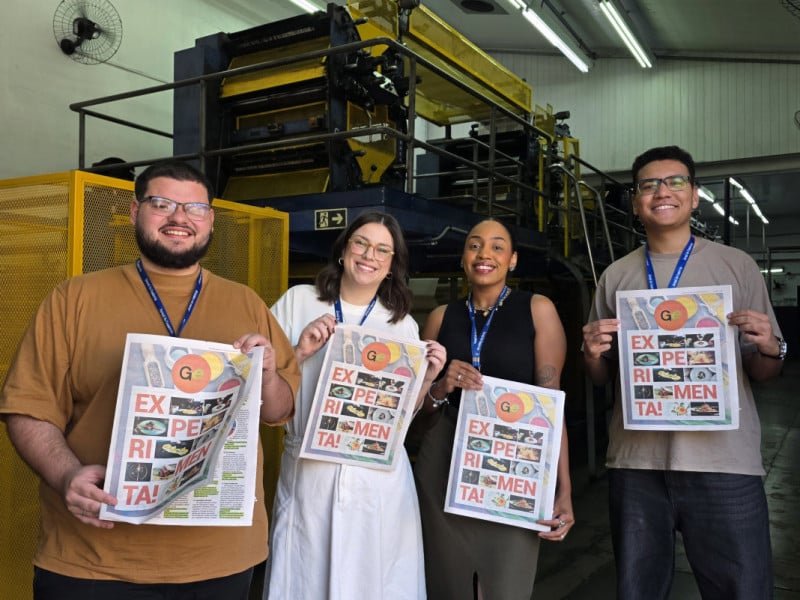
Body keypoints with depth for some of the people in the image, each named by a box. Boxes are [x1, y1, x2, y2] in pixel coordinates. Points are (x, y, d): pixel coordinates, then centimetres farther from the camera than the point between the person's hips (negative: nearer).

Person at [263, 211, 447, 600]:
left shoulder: (403, 325, 6)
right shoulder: (298, 301, 0)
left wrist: (426, 379, -8)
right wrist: (299, 353, -16)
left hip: (379, 475, 1)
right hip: (307, 470, -1)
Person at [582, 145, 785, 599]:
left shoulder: (737, 266, 5)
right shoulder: (615, 276, 9)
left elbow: (763, 372, 7)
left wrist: (768, 348, -14)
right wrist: (592, 354, -8)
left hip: (723, 462, -2)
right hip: (636, 463, 2)